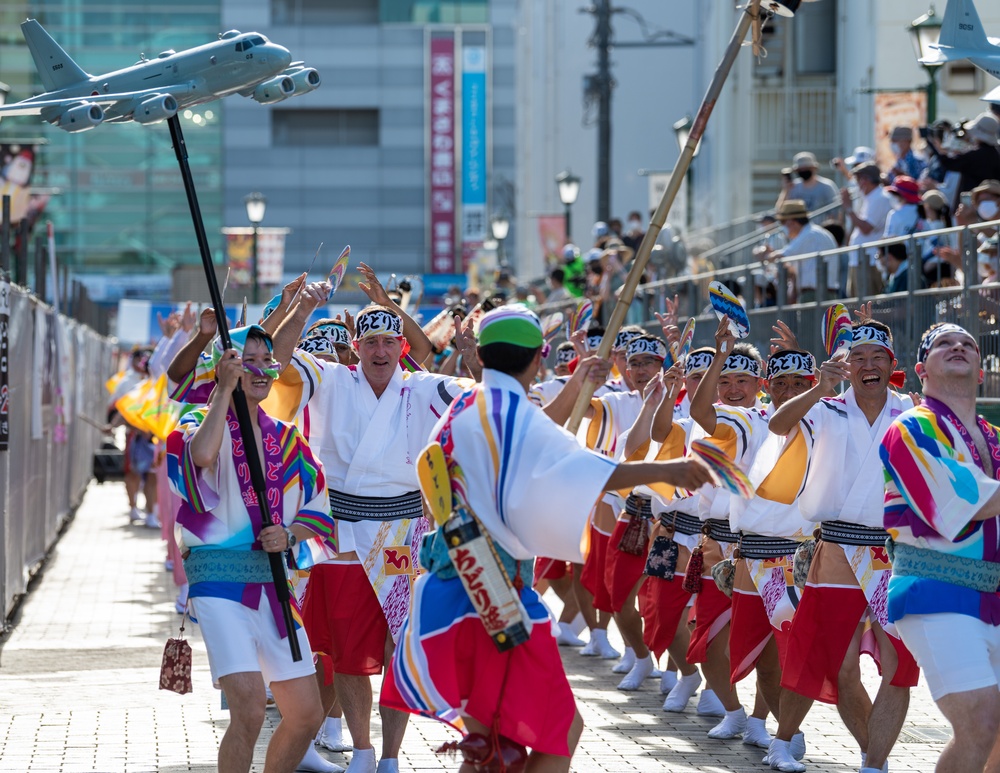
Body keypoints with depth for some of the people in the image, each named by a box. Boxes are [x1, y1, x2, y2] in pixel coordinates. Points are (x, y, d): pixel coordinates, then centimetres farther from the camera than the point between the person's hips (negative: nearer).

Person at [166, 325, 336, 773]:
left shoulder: (285, 438, 14)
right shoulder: (201, 424, -1)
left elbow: (320, 509, 16)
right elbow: (202, 455, -27)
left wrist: (291, 534, -4)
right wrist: (225, 390, -20)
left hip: (273, 583, 6)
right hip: (220, 580, -6)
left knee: (307, 714, 8)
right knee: (249, 709, -22)